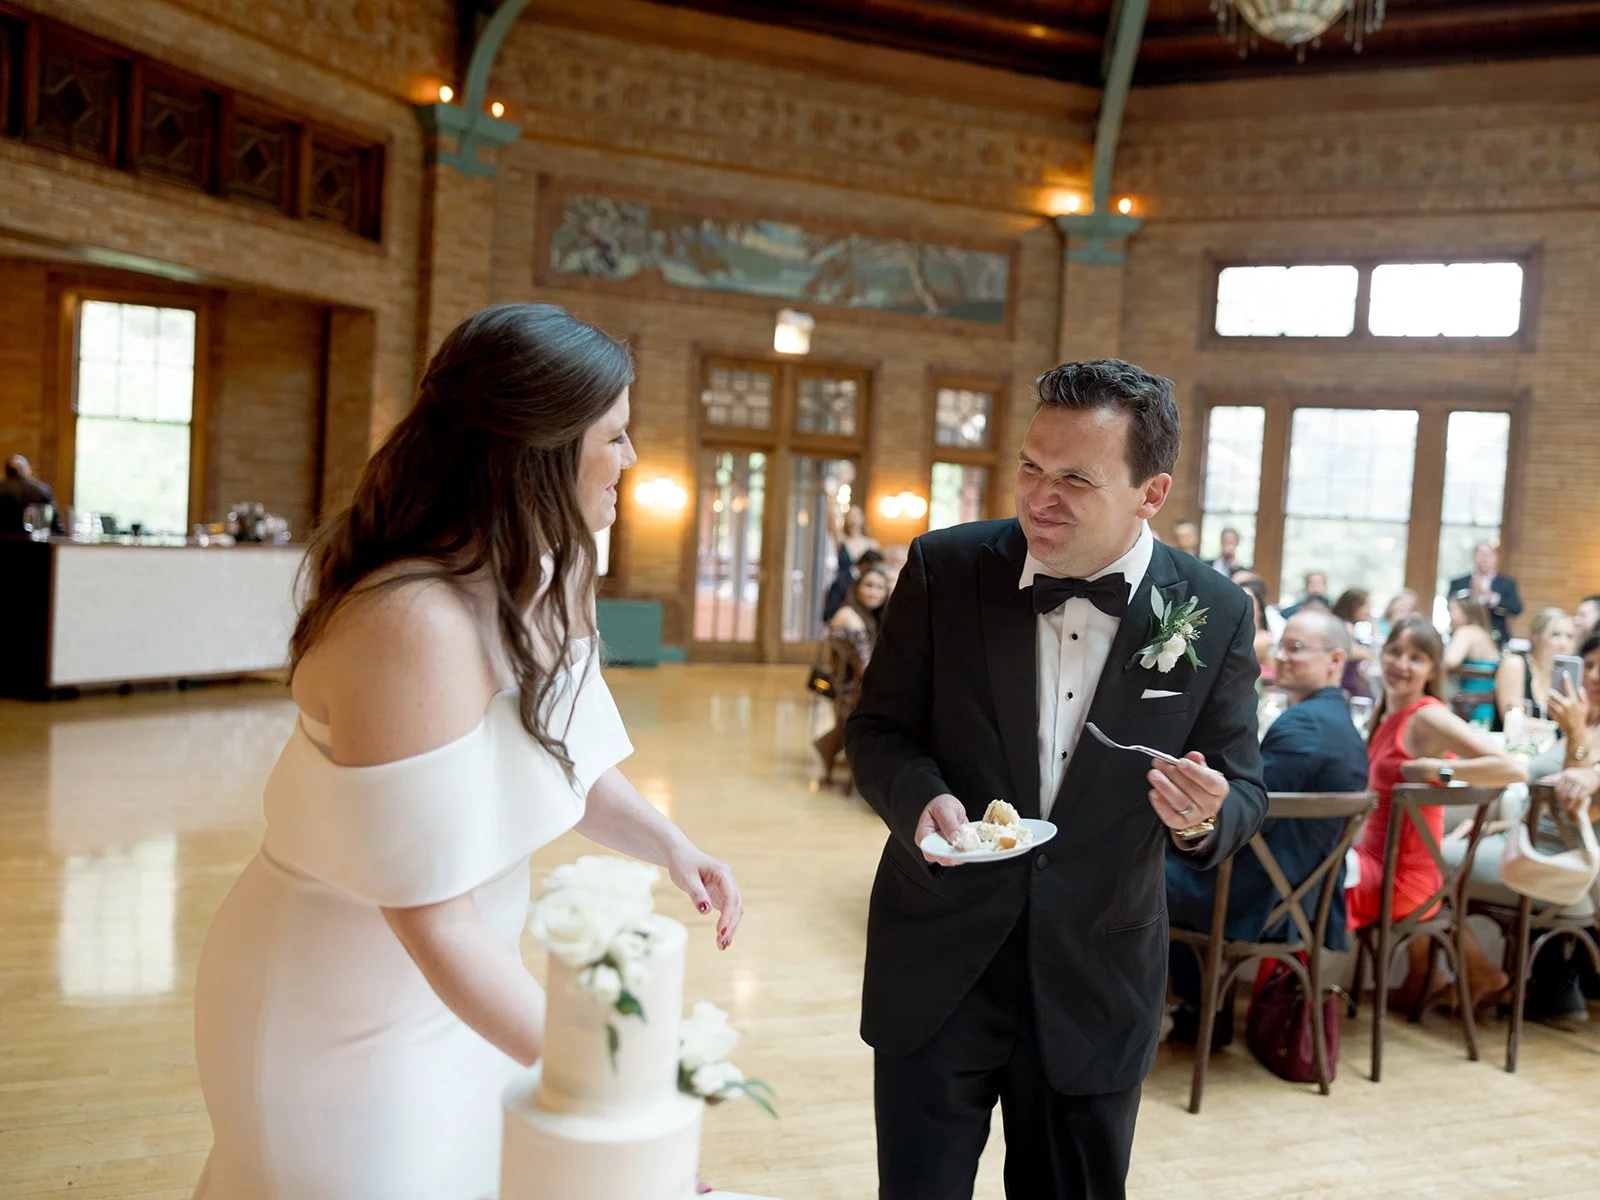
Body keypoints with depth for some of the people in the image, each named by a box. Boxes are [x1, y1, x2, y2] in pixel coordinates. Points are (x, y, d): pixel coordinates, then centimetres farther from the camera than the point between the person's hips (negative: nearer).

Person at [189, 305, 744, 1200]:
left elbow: (565, 757, 6)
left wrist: (669, 846, -11)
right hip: (349, 1016, -8)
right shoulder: (417, 626, -33)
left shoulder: (538, 583, -5)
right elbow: (436, 922, -31)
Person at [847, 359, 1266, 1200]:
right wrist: (922, 795, -23)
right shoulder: (945, 568, -9)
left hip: (1094, 984, 1)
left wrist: (1205, 818, -24)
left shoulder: (1216, 615, -8)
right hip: (939, 966, 0)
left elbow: (1243, 791, 0)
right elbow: (878, 728, -1)